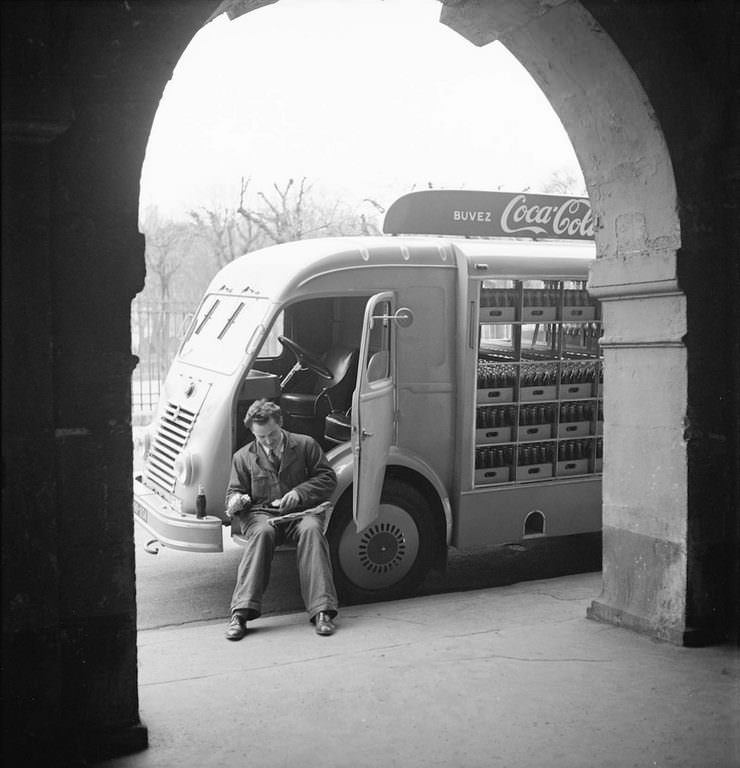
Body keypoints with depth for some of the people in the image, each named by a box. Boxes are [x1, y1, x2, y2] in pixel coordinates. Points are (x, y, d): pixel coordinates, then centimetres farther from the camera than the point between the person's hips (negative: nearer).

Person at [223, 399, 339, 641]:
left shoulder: (305, 445, 10)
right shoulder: (243, 457, 14)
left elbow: (328, 478, 8)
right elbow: (234, 491, 16)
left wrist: (300, 492, -8)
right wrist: (235, 501, -10)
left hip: (301, 511, 0)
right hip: (261, 513, 1)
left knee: (311, 530, -36)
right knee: (261, 532, -36)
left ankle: (322, 611, -40)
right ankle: (240, 614, -40)